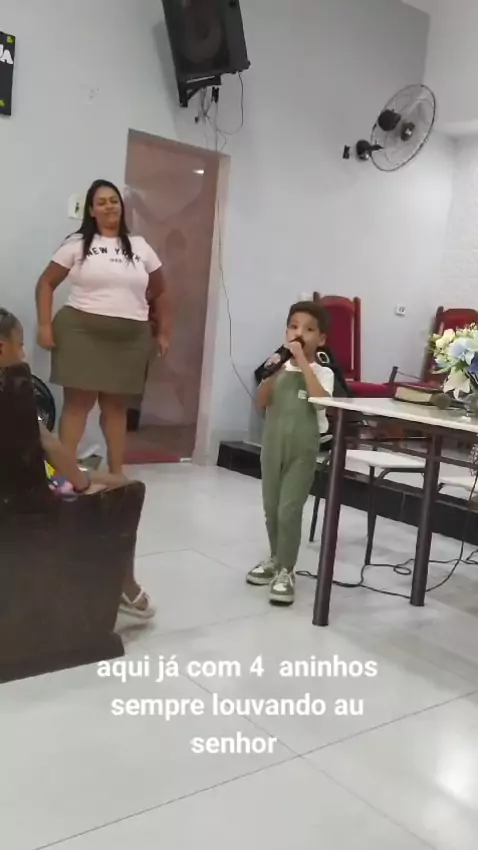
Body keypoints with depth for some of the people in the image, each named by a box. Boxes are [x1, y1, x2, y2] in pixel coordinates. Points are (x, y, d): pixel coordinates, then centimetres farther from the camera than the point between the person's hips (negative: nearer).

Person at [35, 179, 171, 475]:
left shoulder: (140, 247, 13)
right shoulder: (78, 243, 5)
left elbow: (161, 292, 19)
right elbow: (46, 283, 6)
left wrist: (164, 333, 12)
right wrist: (45, 325, -5)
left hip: (130, 338, 3)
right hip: (81, 332, -2)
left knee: (117, 405, 7)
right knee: (78, 401, -5)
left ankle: (117, 473, 14)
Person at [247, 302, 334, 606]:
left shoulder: (322, 372, -4)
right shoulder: (280, 368, 5)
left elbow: (321, 399, -25)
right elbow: (261, 403, -1)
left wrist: (302, 361, -22)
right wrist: (272, 374, -15)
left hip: (302, 449, -4)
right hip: (273, 446, 4)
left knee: (289, 510, -7)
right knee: (271, 508, 14)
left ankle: (286, 570, 5)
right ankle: (276, 559, 32)